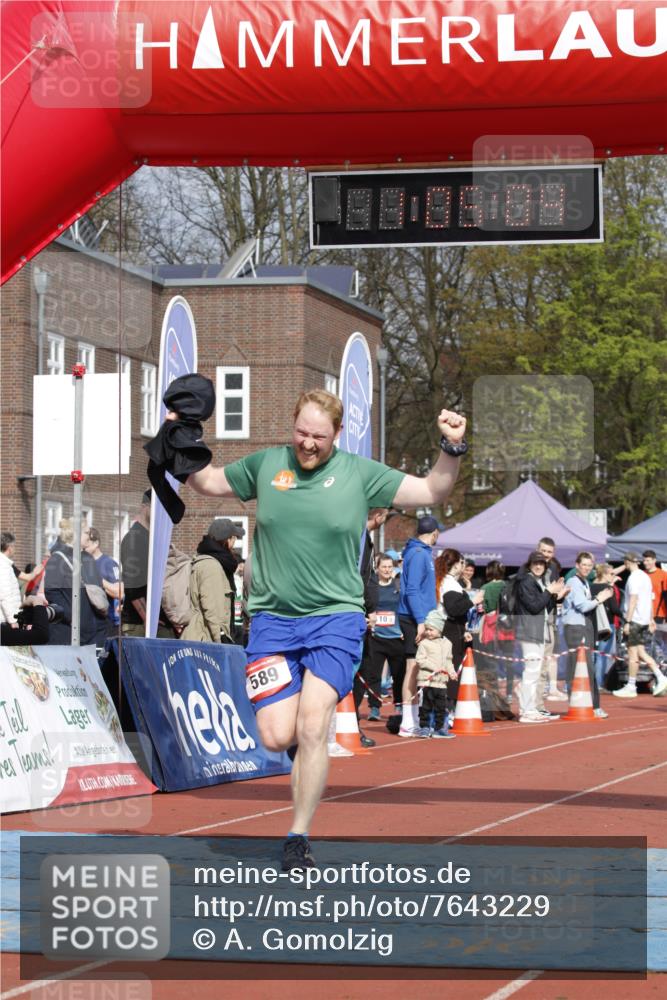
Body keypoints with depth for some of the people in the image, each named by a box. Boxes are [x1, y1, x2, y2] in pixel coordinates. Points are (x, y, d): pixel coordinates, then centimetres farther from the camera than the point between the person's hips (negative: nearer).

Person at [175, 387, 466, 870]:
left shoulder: (360, 473, 1)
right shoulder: (265, 465, 6)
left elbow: (431, 491, 1)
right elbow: (207, 482, 21)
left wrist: (451, 449, -14)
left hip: (335, 618, -2)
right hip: (272, 619, 2)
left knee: (312, 728, -15)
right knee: (277, 736, -9)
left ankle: (299, 839, -2)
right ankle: (308, 745, 30)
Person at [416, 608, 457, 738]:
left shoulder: (446, 644, 11)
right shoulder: (424, 643, -5)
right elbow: (420, 660, -11)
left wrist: (451, 672, 2)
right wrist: (435, 667, -18)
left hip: (441, 681, 5)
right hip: (426, 681, -4)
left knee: (441, 707, 9)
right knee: (426, 706, -1)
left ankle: (439, 728, 17)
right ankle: (424, 728, 6)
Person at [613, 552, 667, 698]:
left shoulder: (634, 578, -13)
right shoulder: (645, 576, 16)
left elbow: (633, 601, -19)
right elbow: (650, 600, 20)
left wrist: (627, 622, -20)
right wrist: (651, 619, 23)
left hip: (635, 620, -9)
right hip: (645, 619, 9)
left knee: (633, 652, -3)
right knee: (640, 652, 11)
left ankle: (631, 687, 1)